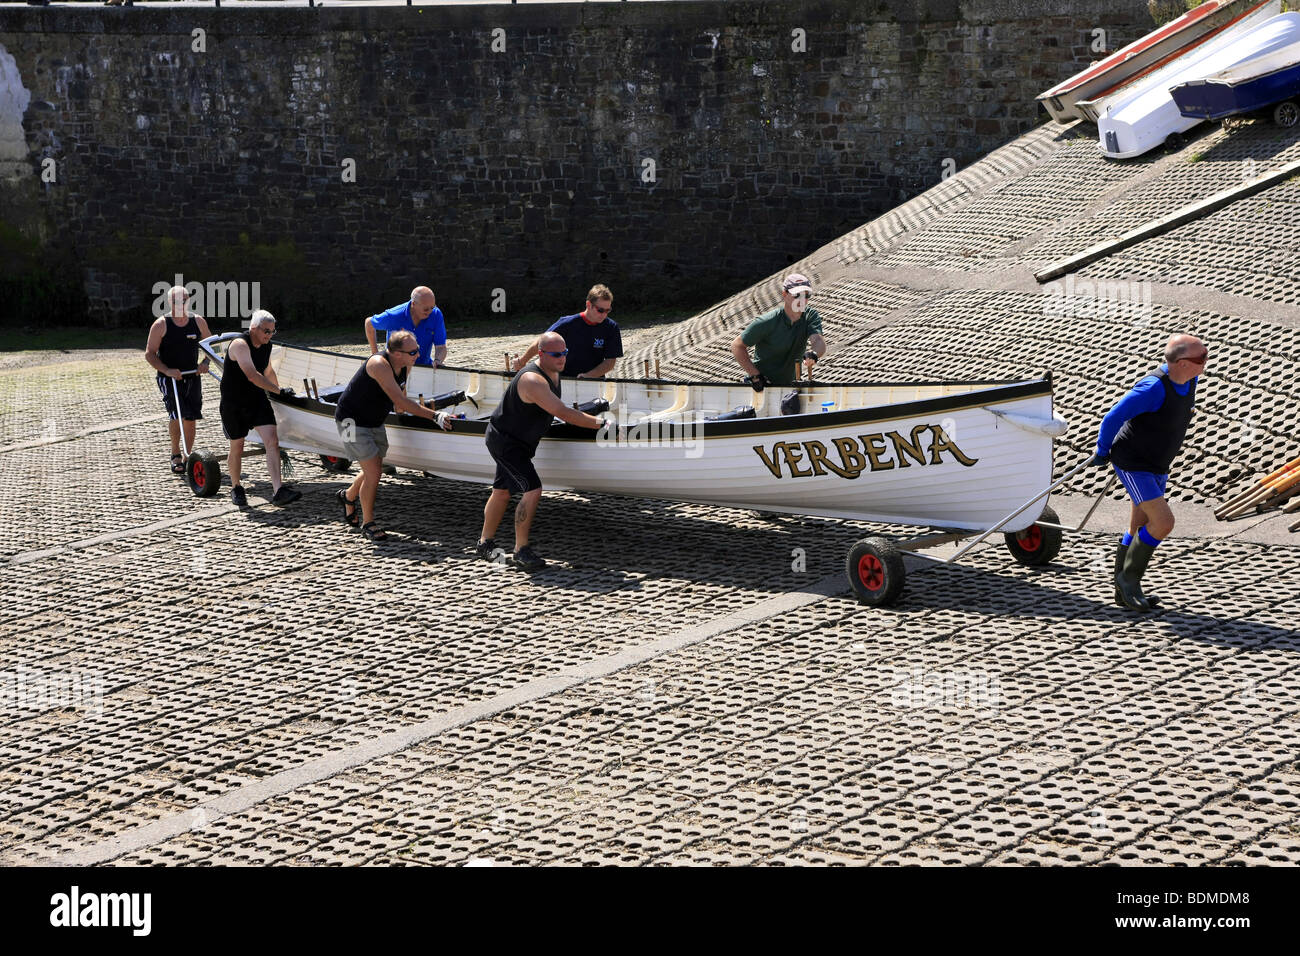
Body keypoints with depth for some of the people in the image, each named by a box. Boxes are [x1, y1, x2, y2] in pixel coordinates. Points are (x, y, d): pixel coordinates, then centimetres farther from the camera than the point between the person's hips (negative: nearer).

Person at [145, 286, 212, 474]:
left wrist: (205, 363, -3)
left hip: (192, 377, 3)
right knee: (176, 415, -17)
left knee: (190, 419, 4)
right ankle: (175, 455, 4)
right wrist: (167, 370, -20)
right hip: (169, 378, -3)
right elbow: (149, 353, -6)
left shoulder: (198, 322, 2)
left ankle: (188, 459, 17)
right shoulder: (161, 324, -7)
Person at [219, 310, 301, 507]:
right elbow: (252, 375, -32)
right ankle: (235, 488, 30)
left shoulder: (266, 345, 4)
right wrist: (279, 390, -32)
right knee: (237, 446, 8)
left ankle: (278, 491, -20)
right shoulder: (240, 345, -21)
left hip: (257, 399, 5)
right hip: (233, 403, -5)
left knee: (272, 441, -12)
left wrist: (278, 391, 34)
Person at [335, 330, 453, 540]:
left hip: (375, 422, 8)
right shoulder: (379, 365, -31)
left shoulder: (405, 364, -6)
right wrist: (435, 416, -36)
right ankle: (368, 524, 6)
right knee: (373, 472, -11)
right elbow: (401, 402, -35)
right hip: (352, 421, -8)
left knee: (375, 471, 15)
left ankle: (348, 496, 45)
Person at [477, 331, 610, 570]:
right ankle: (521, 551, -12)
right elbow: (562, 413, -34)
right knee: (532, 490, -18)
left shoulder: (553, 372, 1)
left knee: (502, 491, 20)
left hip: (519, 442, 10)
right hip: (505, 441, -10)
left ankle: (485, 543, 34)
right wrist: (599, 423, -30)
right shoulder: (533, 380, -31)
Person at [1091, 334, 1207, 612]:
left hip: (1157, 465, 8)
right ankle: (1129, 577, 1)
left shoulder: (1189, 379, -4)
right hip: (1132, 465, -8)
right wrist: (1102, 452, -9)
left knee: (1139, 530, 14)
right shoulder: (1154, 387, -30)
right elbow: (1113, 417, -24)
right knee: (1164, 522, -16)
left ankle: (1124, 591, 26)